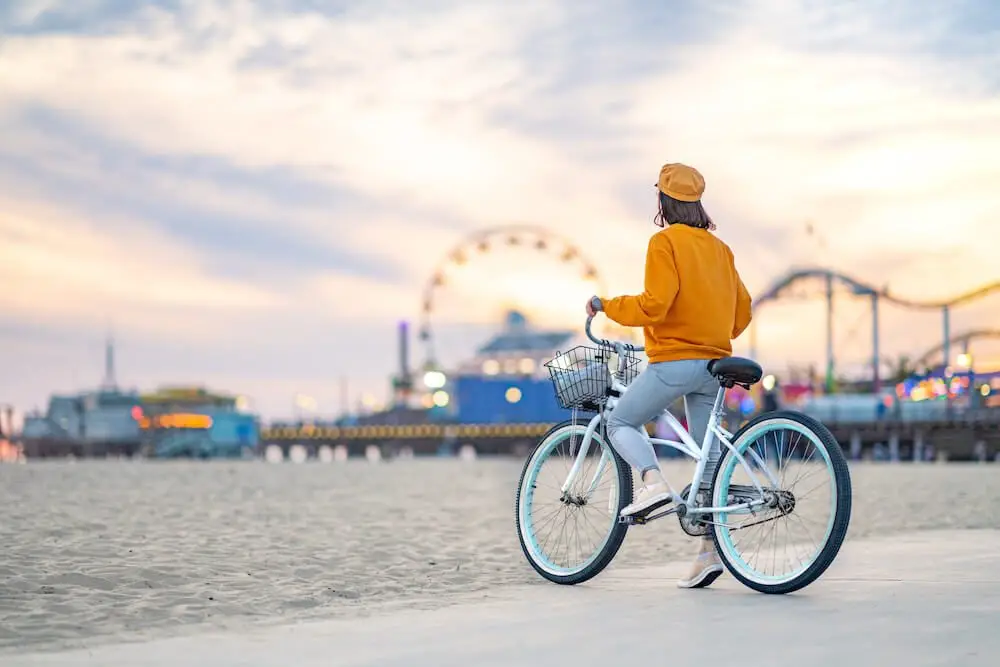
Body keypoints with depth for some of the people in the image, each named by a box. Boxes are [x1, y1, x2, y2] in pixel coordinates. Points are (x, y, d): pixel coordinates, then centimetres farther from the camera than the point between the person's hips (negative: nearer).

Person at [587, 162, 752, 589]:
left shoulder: (665, 242, -8)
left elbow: (653, 305, -18)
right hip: (714, 362, 7)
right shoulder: (719, 247, 15)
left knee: (621, 423, 8)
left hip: (673, 361, -7)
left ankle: (654, 483, -20)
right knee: (708, 453, 8)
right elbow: (741, 310, 16)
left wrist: (605, 306, -4)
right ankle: (710, 550, 5)